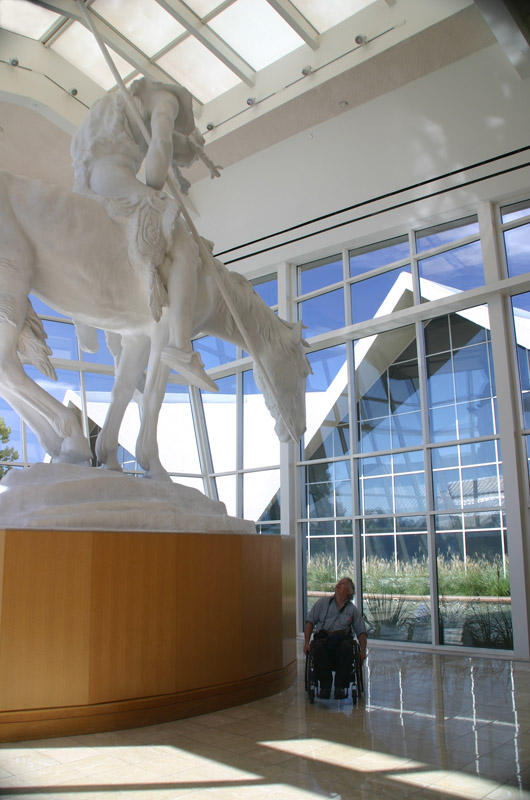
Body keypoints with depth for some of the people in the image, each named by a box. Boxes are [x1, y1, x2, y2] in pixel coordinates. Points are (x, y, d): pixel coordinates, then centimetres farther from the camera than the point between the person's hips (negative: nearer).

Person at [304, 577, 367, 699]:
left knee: (347, 647, -36)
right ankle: (325, 684, -18)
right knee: (318, 648, -35)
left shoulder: (353, 610, 17)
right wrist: (306, 642, 0)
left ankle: (340, 686, -22)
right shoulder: (322, 602, 16)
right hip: (322, 637, 0)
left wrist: (363, 650, -2)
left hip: (342, 639, 0)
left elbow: (361, 632, 15)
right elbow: (310, 622, 13)